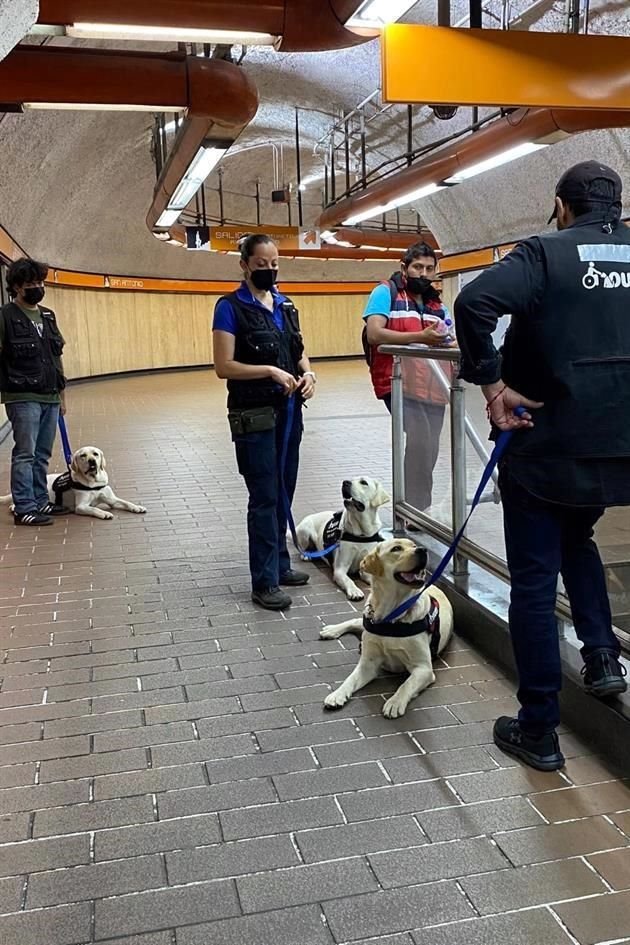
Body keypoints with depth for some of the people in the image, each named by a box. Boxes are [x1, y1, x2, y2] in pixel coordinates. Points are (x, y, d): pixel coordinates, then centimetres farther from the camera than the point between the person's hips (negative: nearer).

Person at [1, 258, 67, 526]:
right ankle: (24, 509, 1)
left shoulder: (47, 316, 15)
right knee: (25, 454, -3)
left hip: (50, 398, 6)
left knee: (43, 455, 11)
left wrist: (61, 393, 20)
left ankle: (40, 501, 20)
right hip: (23, 399, -6)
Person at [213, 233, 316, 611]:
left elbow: (299, 352, 18)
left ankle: (280, 565, 28)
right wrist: (270, 371, -23)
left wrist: (308, 373, -4)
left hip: (289, 409, 7)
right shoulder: (231, 307, -8)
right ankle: (264, 582, 4)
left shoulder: (285, 305, 11)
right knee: (265, 497, -4)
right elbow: (224, 366, -14)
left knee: (283, 492, 14)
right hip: (255, 414, -7)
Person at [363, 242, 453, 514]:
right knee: (419, 441, -20)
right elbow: (374, 334, -14)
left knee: (428, 450, 11)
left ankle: (418, 511, 25)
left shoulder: (437, 304, 19)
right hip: (400, 384, -7)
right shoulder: (386, 292, 0)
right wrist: (420, 338, -22)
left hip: (433, 388, 7)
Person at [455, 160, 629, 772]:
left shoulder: (547, 253, -8)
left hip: (547, 446, -5)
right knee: (576, 539, 32)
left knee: (534, 581, 5)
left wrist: (492, 382, -16)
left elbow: (473, 301, -25)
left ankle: (538, 731, 14)